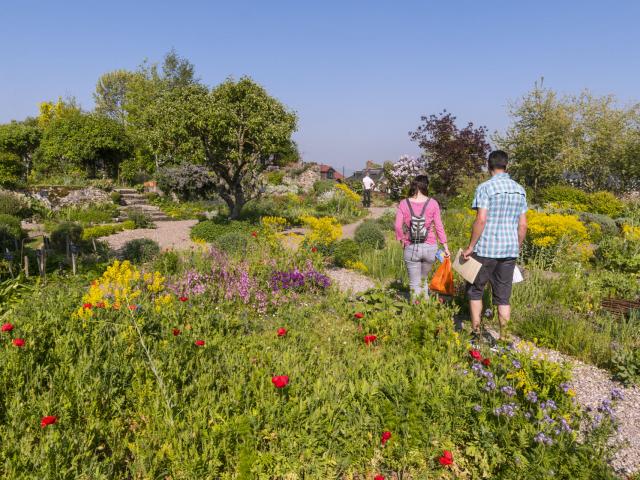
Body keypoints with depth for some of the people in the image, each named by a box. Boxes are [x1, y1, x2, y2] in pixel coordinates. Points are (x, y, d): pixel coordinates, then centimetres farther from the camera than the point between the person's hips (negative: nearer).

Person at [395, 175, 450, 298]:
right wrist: (445, 246, 3)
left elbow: (398, 226, -11)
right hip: (430, 247, 1)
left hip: (411, 248, -1)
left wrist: (402, 239, 6)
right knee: (423, 279, 23)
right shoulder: (432, 203, -5)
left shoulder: (403, 204, -4)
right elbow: (439, 226, -4)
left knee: (414, 283, 10)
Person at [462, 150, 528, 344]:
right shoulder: (519, 190, 9)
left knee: (475, 290, 12)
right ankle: (503, 338, 13)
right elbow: (523, 225, 9)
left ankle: (476, 333, 10)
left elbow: (481, 220, -17)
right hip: (509, 250, 5)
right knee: (503, 297, 10)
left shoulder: (485, 188, -10)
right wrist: (516, 249, 19)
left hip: (486, 249, -5)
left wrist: (470, 247, -11)